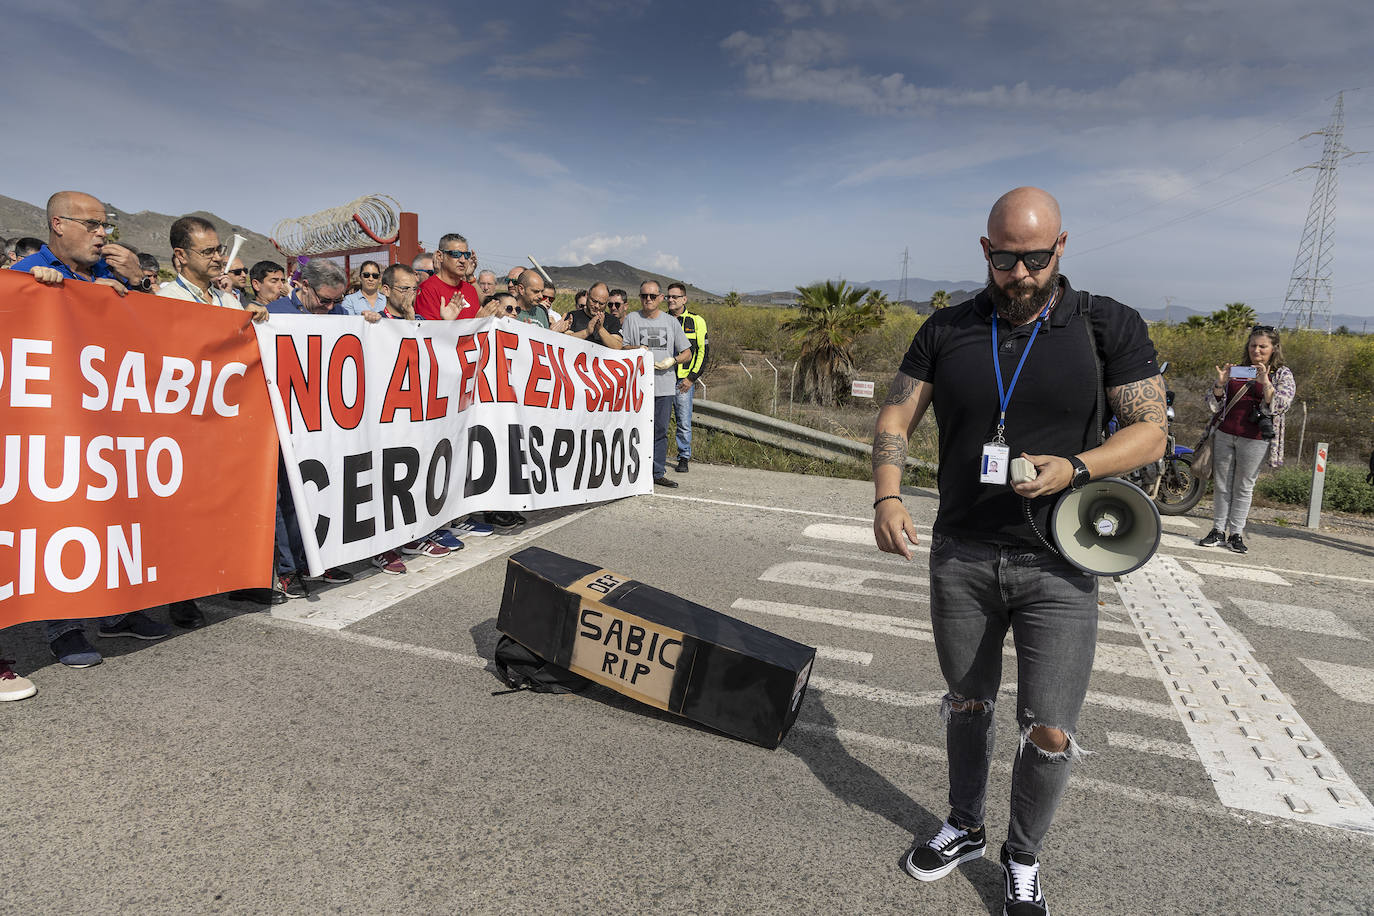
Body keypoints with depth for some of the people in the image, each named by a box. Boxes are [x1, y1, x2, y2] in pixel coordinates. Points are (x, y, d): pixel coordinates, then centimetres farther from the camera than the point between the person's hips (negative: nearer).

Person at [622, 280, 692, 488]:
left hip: (664, 386, 2)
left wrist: (672, 361, -5)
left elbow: (687, 353, 14)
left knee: (660, 431, 6)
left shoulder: (671, 321, 12)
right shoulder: (632, 319, 6)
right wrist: (637, 349, -15)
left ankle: (658, 472, 12)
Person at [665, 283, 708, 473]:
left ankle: (684, 457, 12)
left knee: (684, 422, -1)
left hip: (684, 380, -2)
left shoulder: (696, 321, 2)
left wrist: (691, 378, -6)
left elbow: (702, 352, 1)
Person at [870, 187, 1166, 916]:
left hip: (1058, 563, -2)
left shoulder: (1109, 327, -3)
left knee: (1050, 733, 0)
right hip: (961, 556, 2)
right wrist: (887, 498, -14)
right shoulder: (948, 330, 2)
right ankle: (965, 828, 42)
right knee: (966, 704, 17)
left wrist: (1075, 468, -21)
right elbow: (895, 418, 3)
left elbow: (1149, 430, -3)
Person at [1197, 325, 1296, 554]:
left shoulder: (1283, 374, 5)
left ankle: (1236, 534, 9)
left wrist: (1266, 383, -23)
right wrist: (1220, 383, -9)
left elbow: (1280, 406, -10)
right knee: (1221, 485, 5)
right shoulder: (1236, 370, 13)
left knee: (1243, 488, 3)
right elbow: (1214, 404, 8)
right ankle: (1218, 531, 11)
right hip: (1224, 435, 3)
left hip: (1255, 439, -3)